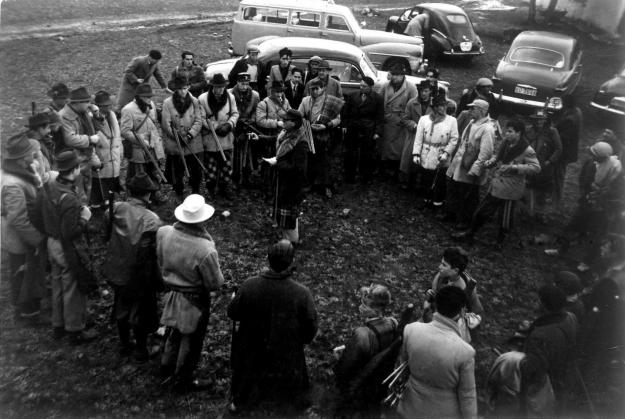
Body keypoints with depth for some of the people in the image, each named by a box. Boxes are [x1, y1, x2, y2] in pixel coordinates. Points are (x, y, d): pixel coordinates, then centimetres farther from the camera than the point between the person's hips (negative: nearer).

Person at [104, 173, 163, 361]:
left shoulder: (116, 209, -15)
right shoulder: (152, 221, -26)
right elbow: (158, 253, -19)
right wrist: (160, 281, -7)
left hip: (117, 271, 5)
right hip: (140, 276, -4)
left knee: (121, 307, 25)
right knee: (141, 313, 17)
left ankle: (124, 344, 45)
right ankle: (140, 350, 36)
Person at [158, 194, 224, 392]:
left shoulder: (163, 233, -19)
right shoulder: (205, 250, -35)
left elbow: (160, 263, 0)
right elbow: (215, 283, -21)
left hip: (171, 294, 6)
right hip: (194, 301, -5)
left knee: (174, 333, 30)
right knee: (190, 340, 18)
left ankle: (166, 368, 52)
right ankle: (183, 381, 39)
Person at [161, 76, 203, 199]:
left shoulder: (194, 101, 3)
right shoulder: (168, 103, -4)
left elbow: (198, 121, -1)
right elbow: (166, 124, -8)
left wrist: (191, 134, -15)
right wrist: (177, 136, -14)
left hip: (194, 143, 2)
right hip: (175, 144, -2)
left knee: (196, 170, 7)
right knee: (178, 171, 7)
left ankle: (196, 192, 27)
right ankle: (179, 195, 23)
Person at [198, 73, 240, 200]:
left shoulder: (230, 97, -1)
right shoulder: (203, 99, -10)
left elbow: (235, 113, 7)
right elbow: (202, 118, -9)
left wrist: (229, 124, -11)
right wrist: (216, 128, -16)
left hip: (227, 138, 2)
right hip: (210, 138, -2)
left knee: (226, 164, 9)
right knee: (210, 166, 7)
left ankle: (225, 188, 24)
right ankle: (210, 188, 26)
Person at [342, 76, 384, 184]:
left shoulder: (377, 99, -1)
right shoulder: (352, 96, 6)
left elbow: (380, 117, 0)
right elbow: (345, 112, 12)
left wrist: (377, 131, -5)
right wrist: (345, 125, 4)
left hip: (368, 131, -2)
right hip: (352, 130, 3)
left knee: (367, 155, 5)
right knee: (350, 154, 8)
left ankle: (366, 177, 18)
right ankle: (349, 177, 20)